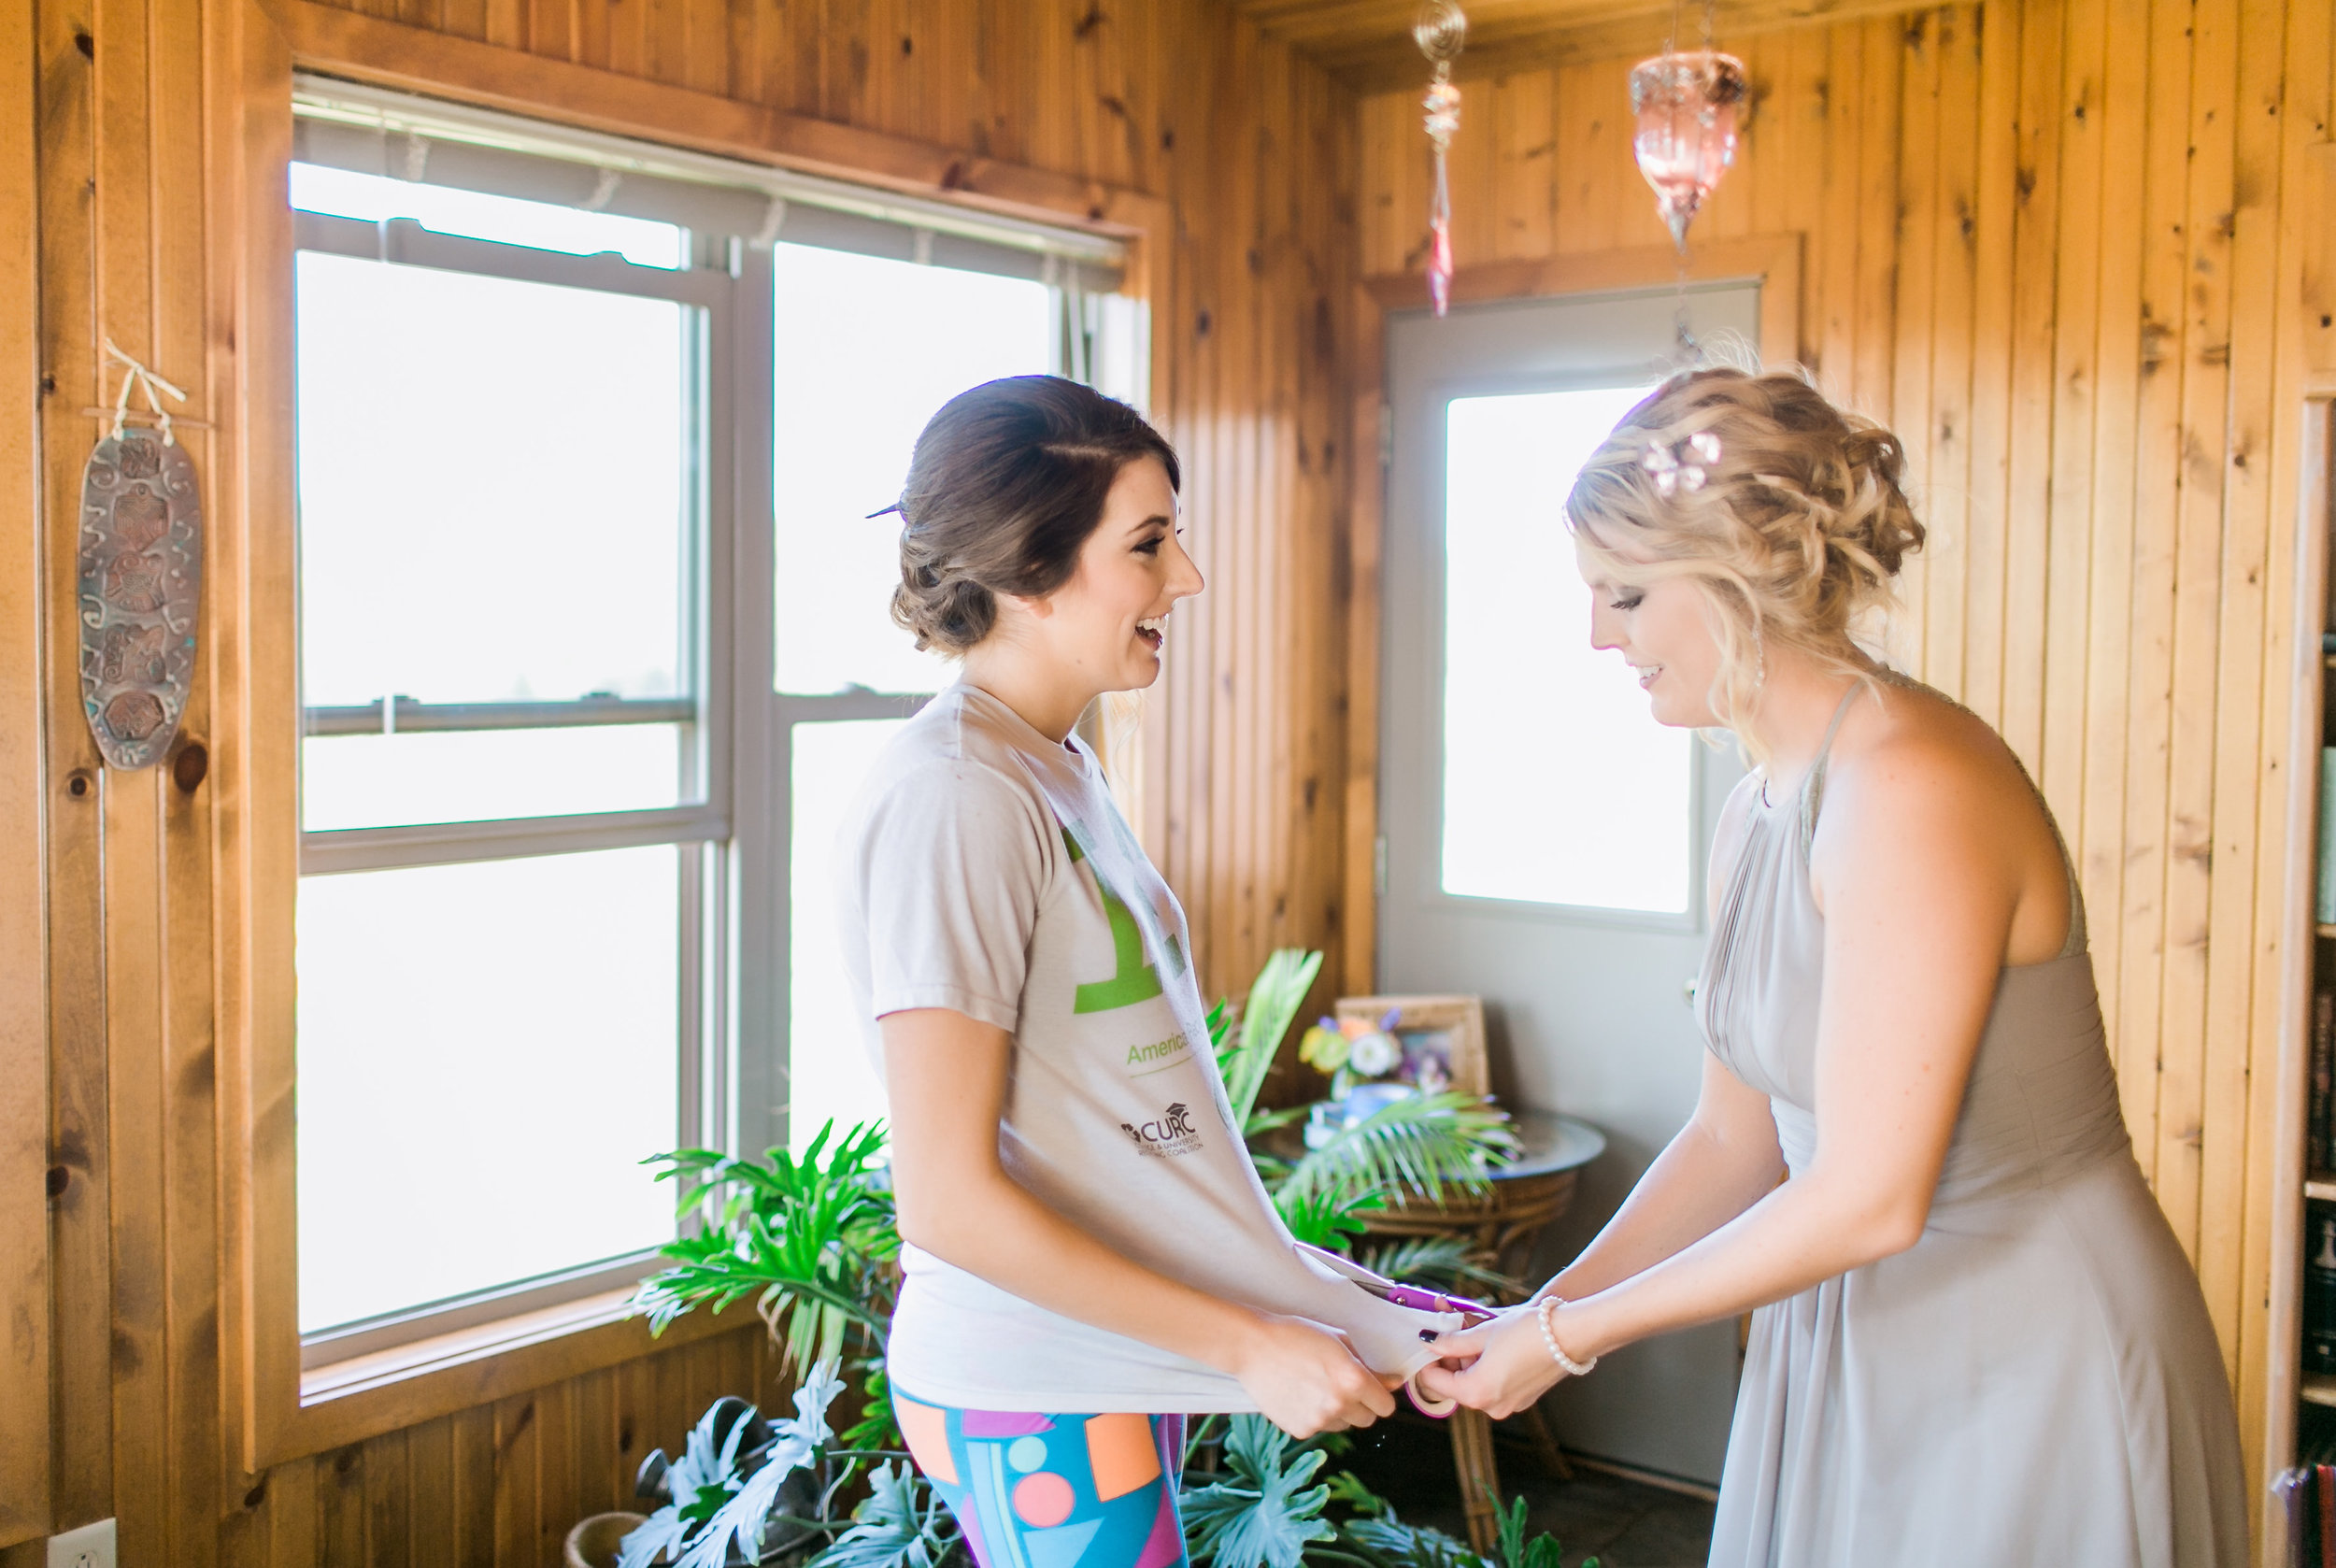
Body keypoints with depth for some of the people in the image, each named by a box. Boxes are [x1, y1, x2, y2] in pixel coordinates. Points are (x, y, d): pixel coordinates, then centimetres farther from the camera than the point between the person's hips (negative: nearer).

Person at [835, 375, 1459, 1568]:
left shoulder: (1054, 771, 7)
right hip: (1035, 1401, -8)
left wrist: (1282, 1279, 12)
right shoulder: (951, 797, -21)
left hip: (1115, 1361, 8)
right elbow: (949, 1200, -22)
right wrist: (1250, 1345, -18)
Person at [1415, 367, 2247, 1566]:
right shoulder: (1754, 815, 3)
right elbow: (1736, 1138, 9)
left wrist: (1572, 1337, -17)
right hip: (1854, 1346, 8)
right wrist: (1542, 1313, 2)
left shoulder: (1912, 791, -24)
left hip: (2033, 1361, -8)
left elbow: (1866, 1200, -25)